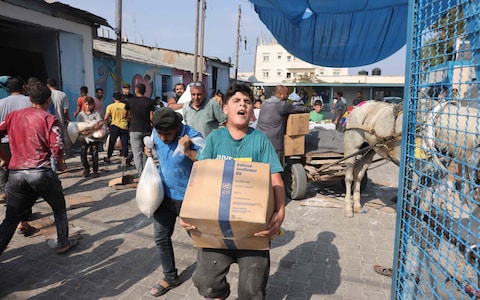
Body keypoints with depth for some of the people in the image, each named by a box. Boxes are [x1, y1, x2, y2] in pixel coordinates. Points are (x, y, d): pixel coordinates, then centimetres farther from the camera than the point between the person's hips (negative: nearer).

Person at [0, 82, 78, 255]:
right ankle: (63, 243, 27)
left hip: (16, 173, 4)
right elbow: (57, 147, -10)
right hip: (41, 172, -4)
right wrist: (60, 164, 8)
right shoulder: (49, 119, -1)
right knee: (59, 208, 19)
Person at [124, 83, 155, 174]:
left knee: (137, 153, -1)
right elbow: (151, 117, -5)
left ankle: (141, 174, -6)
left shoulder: (130, 101, -1)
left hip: (135, 130, -2)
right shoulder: (149, 102, -2)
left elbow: (124, 115, 10)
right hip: (147, 130, 2)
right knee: (145, 152, 15)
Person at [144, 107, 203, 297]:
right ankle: (170, 277, 33)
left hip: (187, 197, -5)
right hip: (164, 194, 6)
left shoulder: (192, 137, -26)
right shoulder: (157, 132, -6)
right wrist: (149, 149, -5)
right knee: (161, 237, 12)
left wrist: (188, 151, -40)